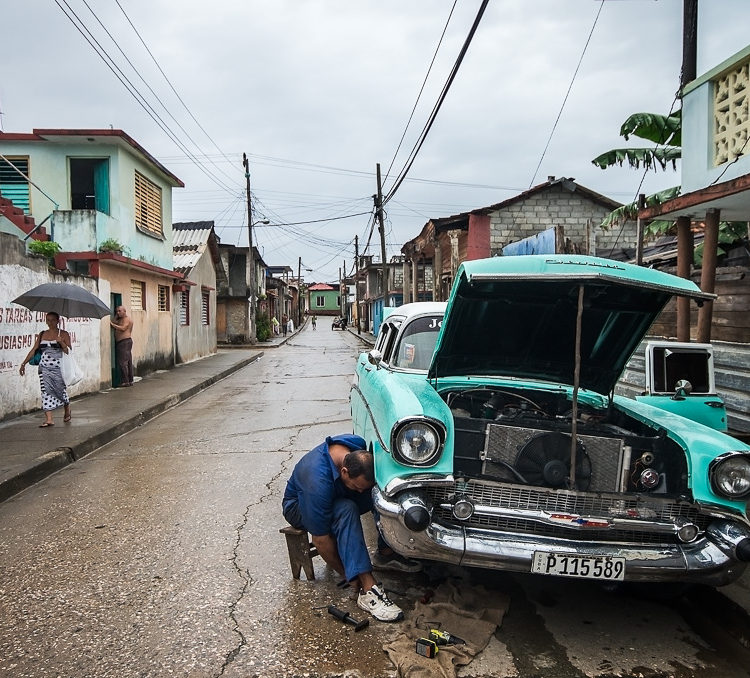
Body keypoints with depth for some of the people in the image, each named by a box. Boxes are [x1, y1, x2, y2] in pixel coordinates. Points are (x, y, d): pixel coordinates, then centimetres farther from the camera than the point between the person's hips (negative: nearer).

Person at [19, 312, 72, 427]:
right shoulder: (42, 334, 11)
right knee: (46, 391, -5)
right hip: (44, 368, 3)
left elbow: (69, 351, -5)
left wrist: (61, 342, -21)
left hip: (58, 368, -3)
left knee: (61, 389, 5)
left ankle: (67, 412, 32)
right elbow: (34, 350, 12)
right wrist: (24, 363, 9)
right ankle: (49, 419, -6)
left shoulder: (63, 334, 1)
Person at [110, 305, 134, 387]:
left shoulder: (127, 319, -5)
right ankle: (130, 381, 9)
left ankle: (125, 381, -13)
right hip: (120, 343, 10)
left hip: (125, 342, -10)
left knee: (122, 362, -13)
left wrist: (112, 324, -17)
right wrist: (116, 316, 13)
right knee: (128, 363, 8)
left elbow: (123, 328, -19)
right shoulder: (120, 320, 24)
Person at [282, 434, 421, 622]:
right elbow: (321, 540, -30)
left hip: (339, 495, 6)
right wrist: (350, 576, -23)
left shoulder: (359, 448, -24)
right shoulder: (317, 481, -40)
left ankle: (385, 553, -4)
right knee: (346, 510, -38)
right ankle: (368, 589, -36)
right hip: (299, 506, -6)